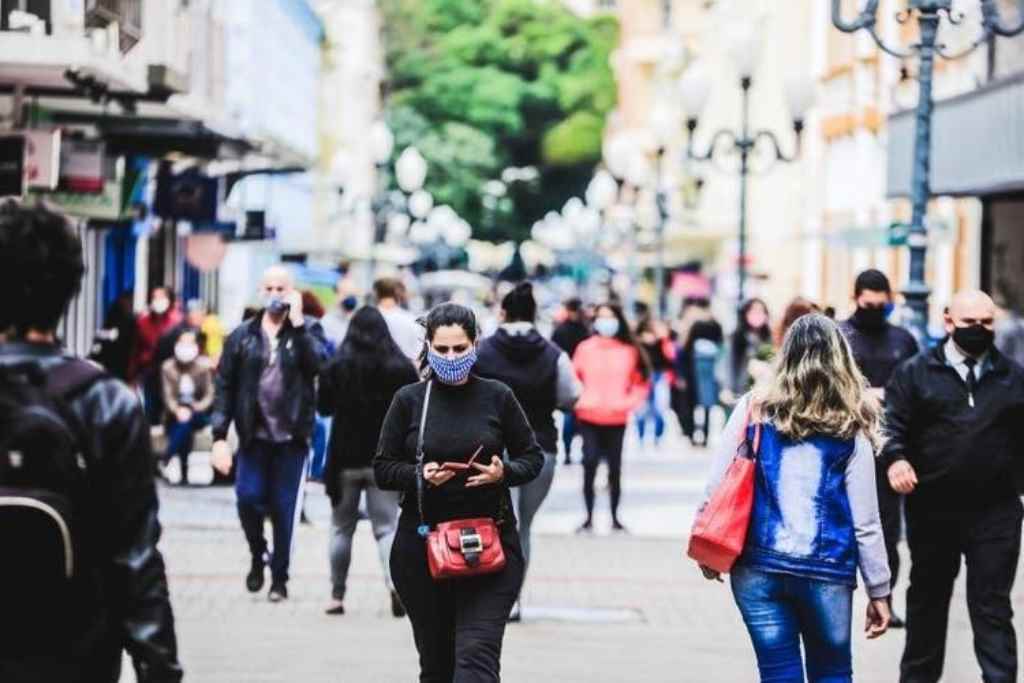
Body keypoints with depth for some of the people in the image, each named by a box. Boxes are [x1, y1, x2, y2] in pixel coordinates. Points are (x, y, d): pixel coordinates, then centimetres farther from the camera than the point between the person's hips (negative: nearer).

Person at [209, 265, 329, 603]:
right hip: (254, 436, 1)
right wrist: (219, 436, -4)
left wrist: (297, 323, -15)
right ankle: (257, 557, 19)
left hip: (291, 438, -1)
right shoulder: (242, 336, 6)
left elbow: (319, 364, -16)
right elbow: (225, 387, 4)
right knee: (248, 499, -9)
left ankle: (279, 577, 17)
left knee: (284, 509, 2)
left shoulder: (307, 331, 4)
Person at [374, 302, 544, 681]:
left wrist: (503, 473, -12)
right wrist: (419, 475, -14)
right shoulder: (409, 400, 2)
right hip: (421, 546, 2)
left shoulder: (497, 397, 1)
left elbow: (533, 458, 9)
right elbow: (383, 469, 6)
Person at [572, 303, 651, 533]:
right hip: (589, 418, 0)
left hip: (617, 420, 0)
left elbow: (642, 382, 7)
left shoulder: (630, 351, 0)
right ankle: (589, 517, -2)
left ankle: (615, 517, 18)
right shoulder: (585, 348, 2)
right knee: (589, 465, -10)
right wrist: (579, 400, -6)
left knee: (615, 468, 5)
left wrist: (630, 402, -5)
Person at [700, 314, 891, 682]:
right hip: (826, 573, 0)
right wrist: (879, 590, 8)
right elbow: (865, 522, 0)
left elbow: (716, 490, 0)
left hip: (757, 568, 0)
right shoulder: (850, 430, 0)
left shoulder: (753, 411, 0)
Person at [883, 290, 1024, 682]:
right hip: (933, 509, 0)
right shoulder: (916, 373, 3)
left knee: (992, 605, -1)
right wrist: (896, 458, -22)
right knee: (928, 598, 14)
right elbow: (893, 422, -4)